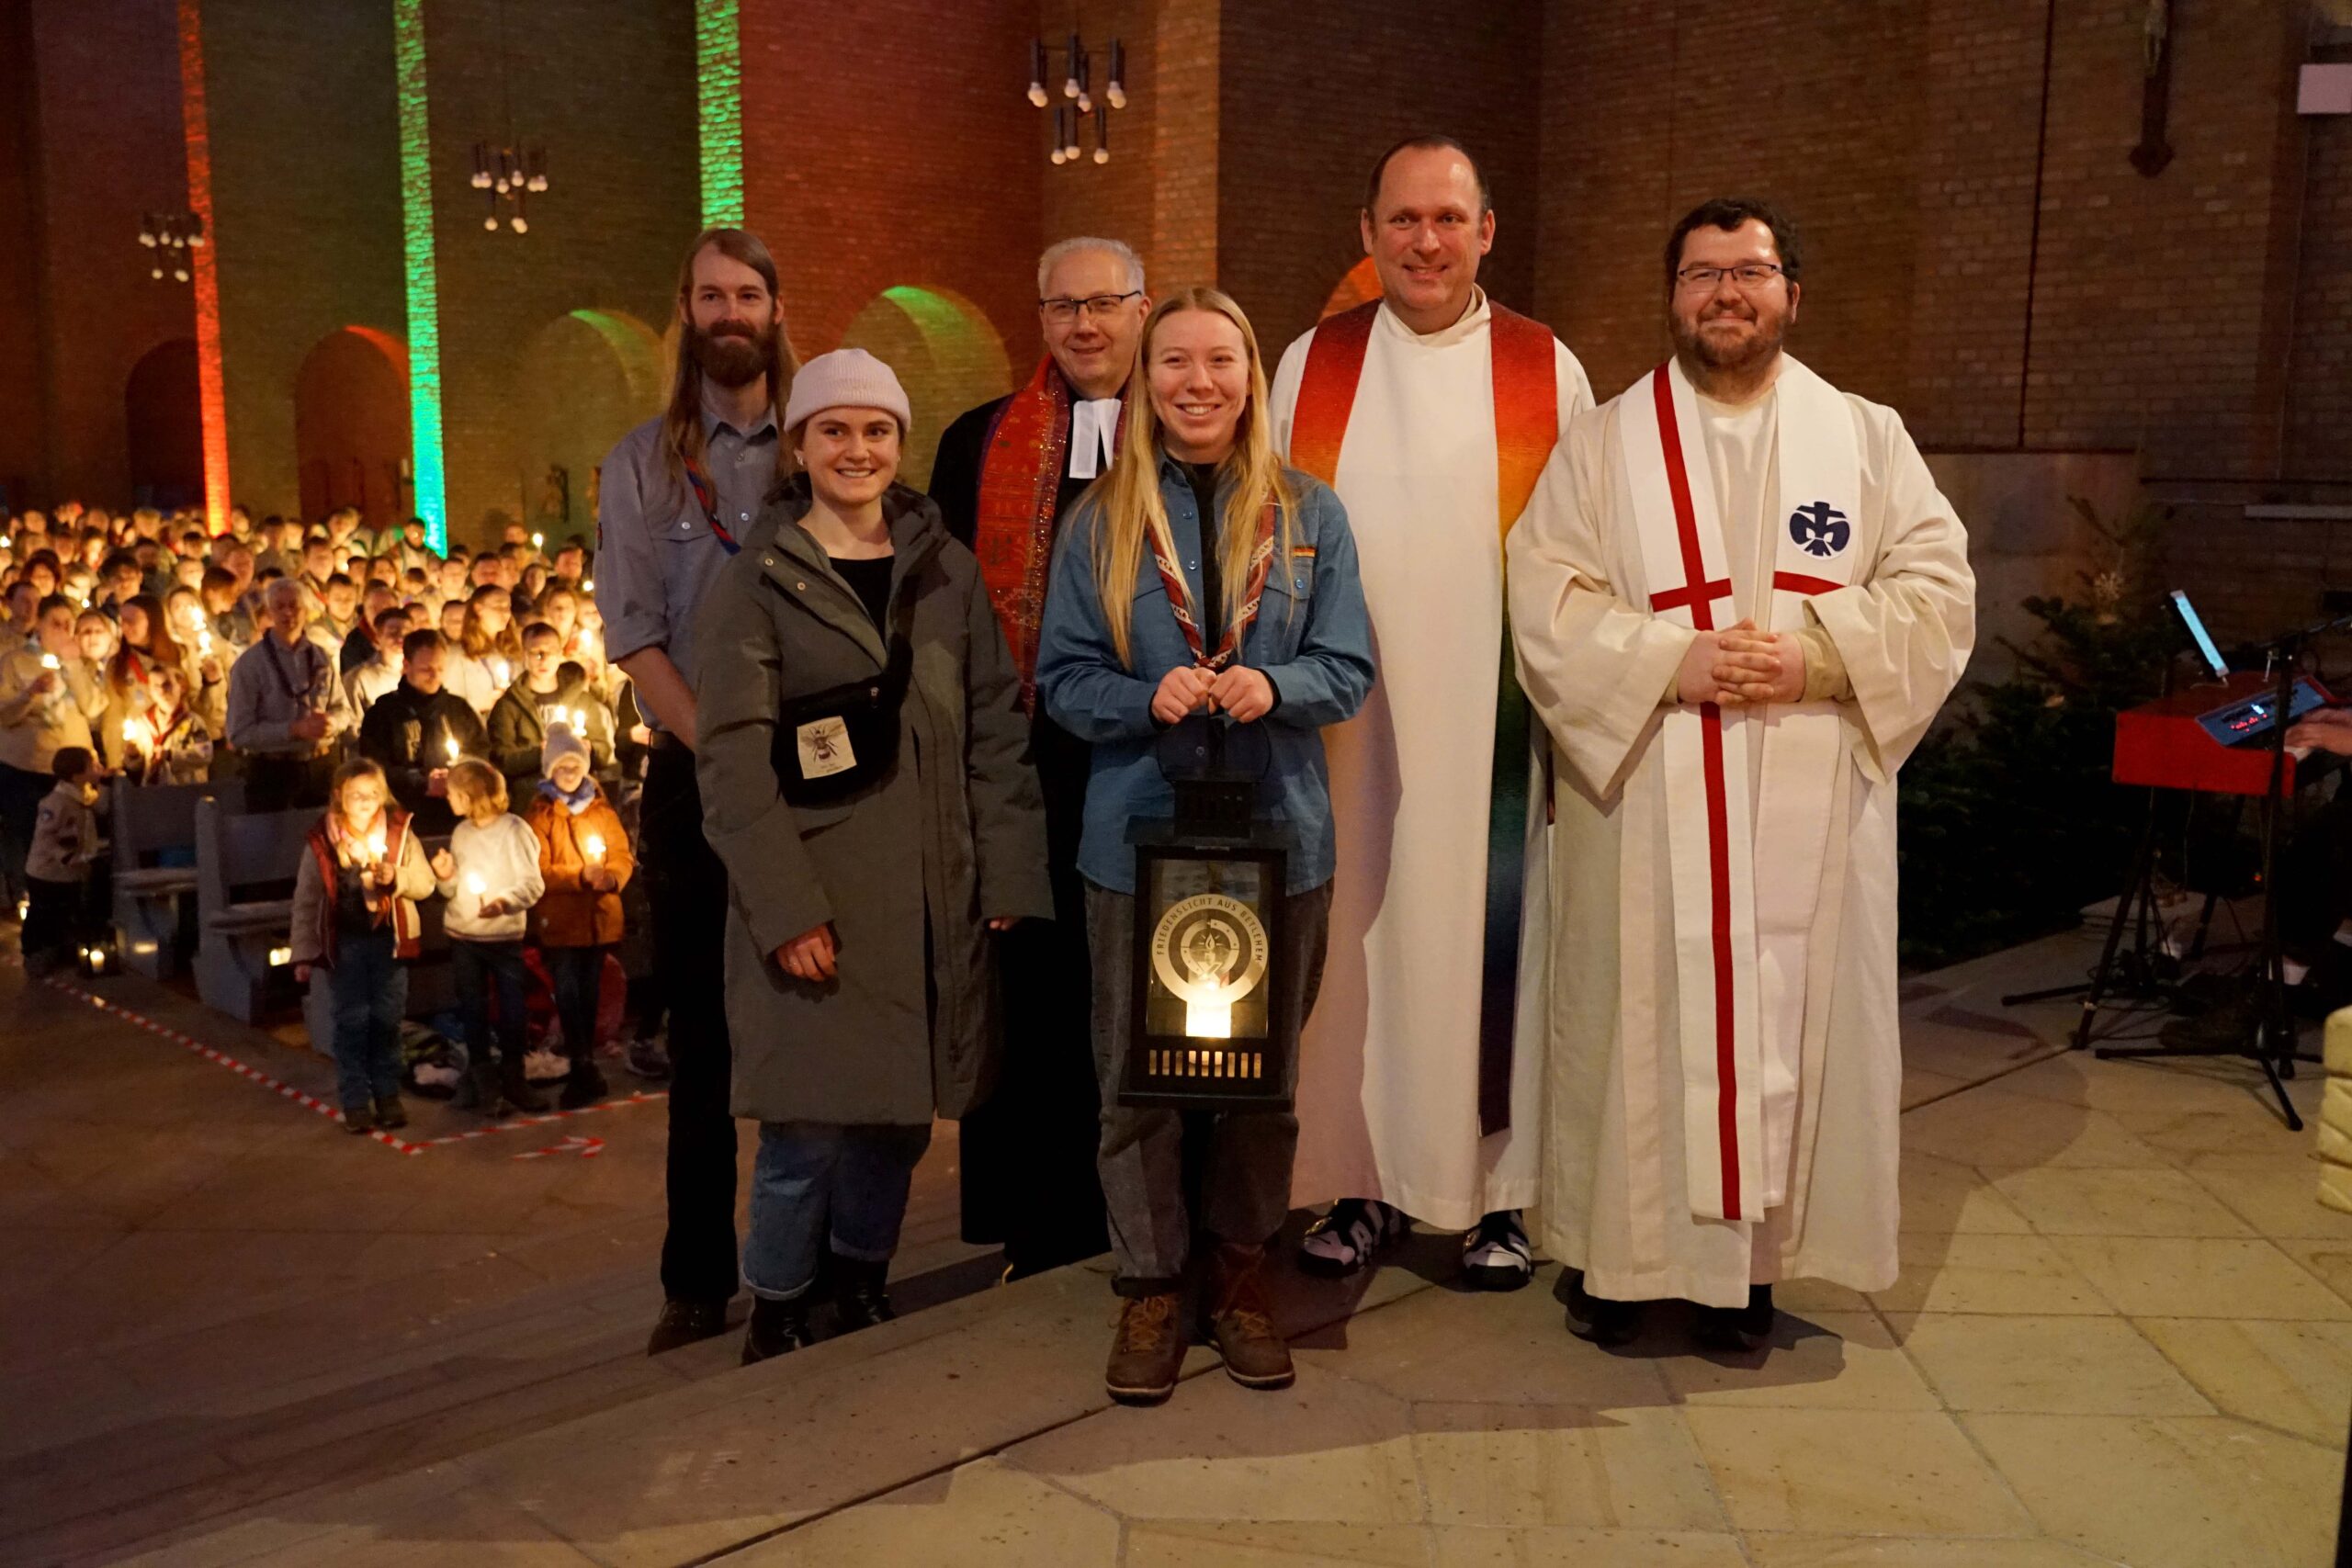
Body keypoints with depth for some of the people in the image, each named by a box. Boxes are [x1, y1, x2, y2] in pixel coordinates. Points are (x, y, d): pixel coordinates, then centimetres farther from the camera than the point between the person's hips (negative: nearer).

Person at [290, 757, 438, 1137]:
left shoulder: (399, 832, 1)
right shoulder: (321, 841, -2)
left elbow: (425, 884, 3)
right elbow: (305, 901, 3)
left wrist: (396, 877, -18)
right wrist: (303, 953, 1)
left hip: (388, 939, 1)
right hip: (344, 942, -1)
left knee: (387, 1020, 7)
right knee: (351, 1021, 3)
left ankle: (387, 1096, 18)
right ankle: (355, 1101, 11)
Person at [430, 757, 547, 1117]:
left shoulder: (514, 830, -9)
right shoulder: (461, 833, 9)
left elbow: (533, 884, -14)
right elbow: (454, 890, 16)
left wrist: (504, 901, -30)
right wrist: (446, 878, -6)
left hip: (505, 936, -4)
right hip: (463, 937, 5)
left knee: (512, 1010, 3)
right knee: (474, 1012, 7)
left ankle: (513, 1079, 19)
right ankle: (485, 1086, 14)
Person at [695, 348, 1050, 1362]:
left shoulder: (946, 570, 10)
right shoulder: (757, 582, 0)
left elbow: (997, 728, 8)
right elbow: (733, 759, -6)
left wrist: (1010, 875, 0)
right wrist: (785, 904, -14)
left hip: (930, 898, 3)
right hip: (811, 903, -3)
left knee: (901, 1111, 10)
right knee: (807, 1123, -3)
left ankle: (862, 1282, 32)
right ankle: (776, 1316, 19)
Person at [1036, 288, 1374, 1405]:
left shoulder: (1310, 514, 5)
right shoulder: (1099, 524, 4)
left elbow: (1348, 671, 1)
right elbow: (1064, 680, 1)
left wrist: (1271, 688, -19)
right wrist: (1150, 698, -19)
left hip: (1280, 833, 1)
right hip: (1137, 832, -1)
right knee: (1137, 1072, 5)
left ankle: (1239, 1270, 28)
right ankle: (1150, 1285, 20)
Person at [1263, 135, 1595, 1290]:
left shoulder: (1548, 371, 4)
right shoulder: (1312, 367, 7)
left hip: (1492, 722, -1)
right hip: (1348, 719, 1)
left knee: (1490, 933, 3)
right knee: (1356, 932, 5)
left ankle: (1495, 1190, 17)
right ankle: (1366, 1179, 18)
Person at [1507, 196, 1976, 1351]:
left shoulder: (1866, 439, 9)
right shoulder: (1604, 444, 6)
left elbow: (1938, 590, 2)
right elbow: (1547, 601, -4)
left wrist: (1816, 654, -15)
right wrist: (1674, 661, -18)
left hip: (1810, 808, 1)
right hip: (1644, 803, -1)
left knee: (1792, 1015, 5)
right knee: (1639, 1015, 4)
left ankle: (1755, 1253, 19)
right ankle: (1621, 1249, 19)